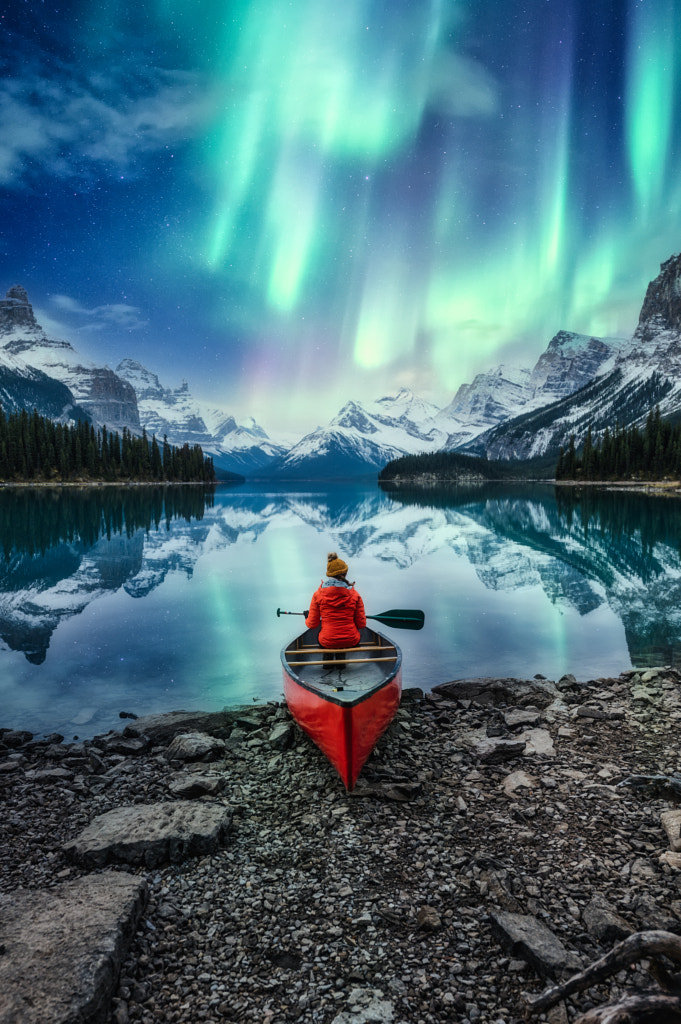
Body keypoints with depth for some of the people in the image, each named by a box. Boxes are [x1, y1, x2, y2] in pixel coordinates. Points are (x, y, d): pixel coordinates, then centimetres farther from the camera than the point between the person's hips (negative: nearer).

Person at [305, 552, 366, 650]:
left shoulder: (318, 594, -6)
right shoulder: (354, 594, -5)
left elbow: (312, 625, -1)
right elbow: (361, 625, -2)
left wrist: (307, 619, 21)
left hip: (327, 643, 0)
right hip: (352, 642, 0)